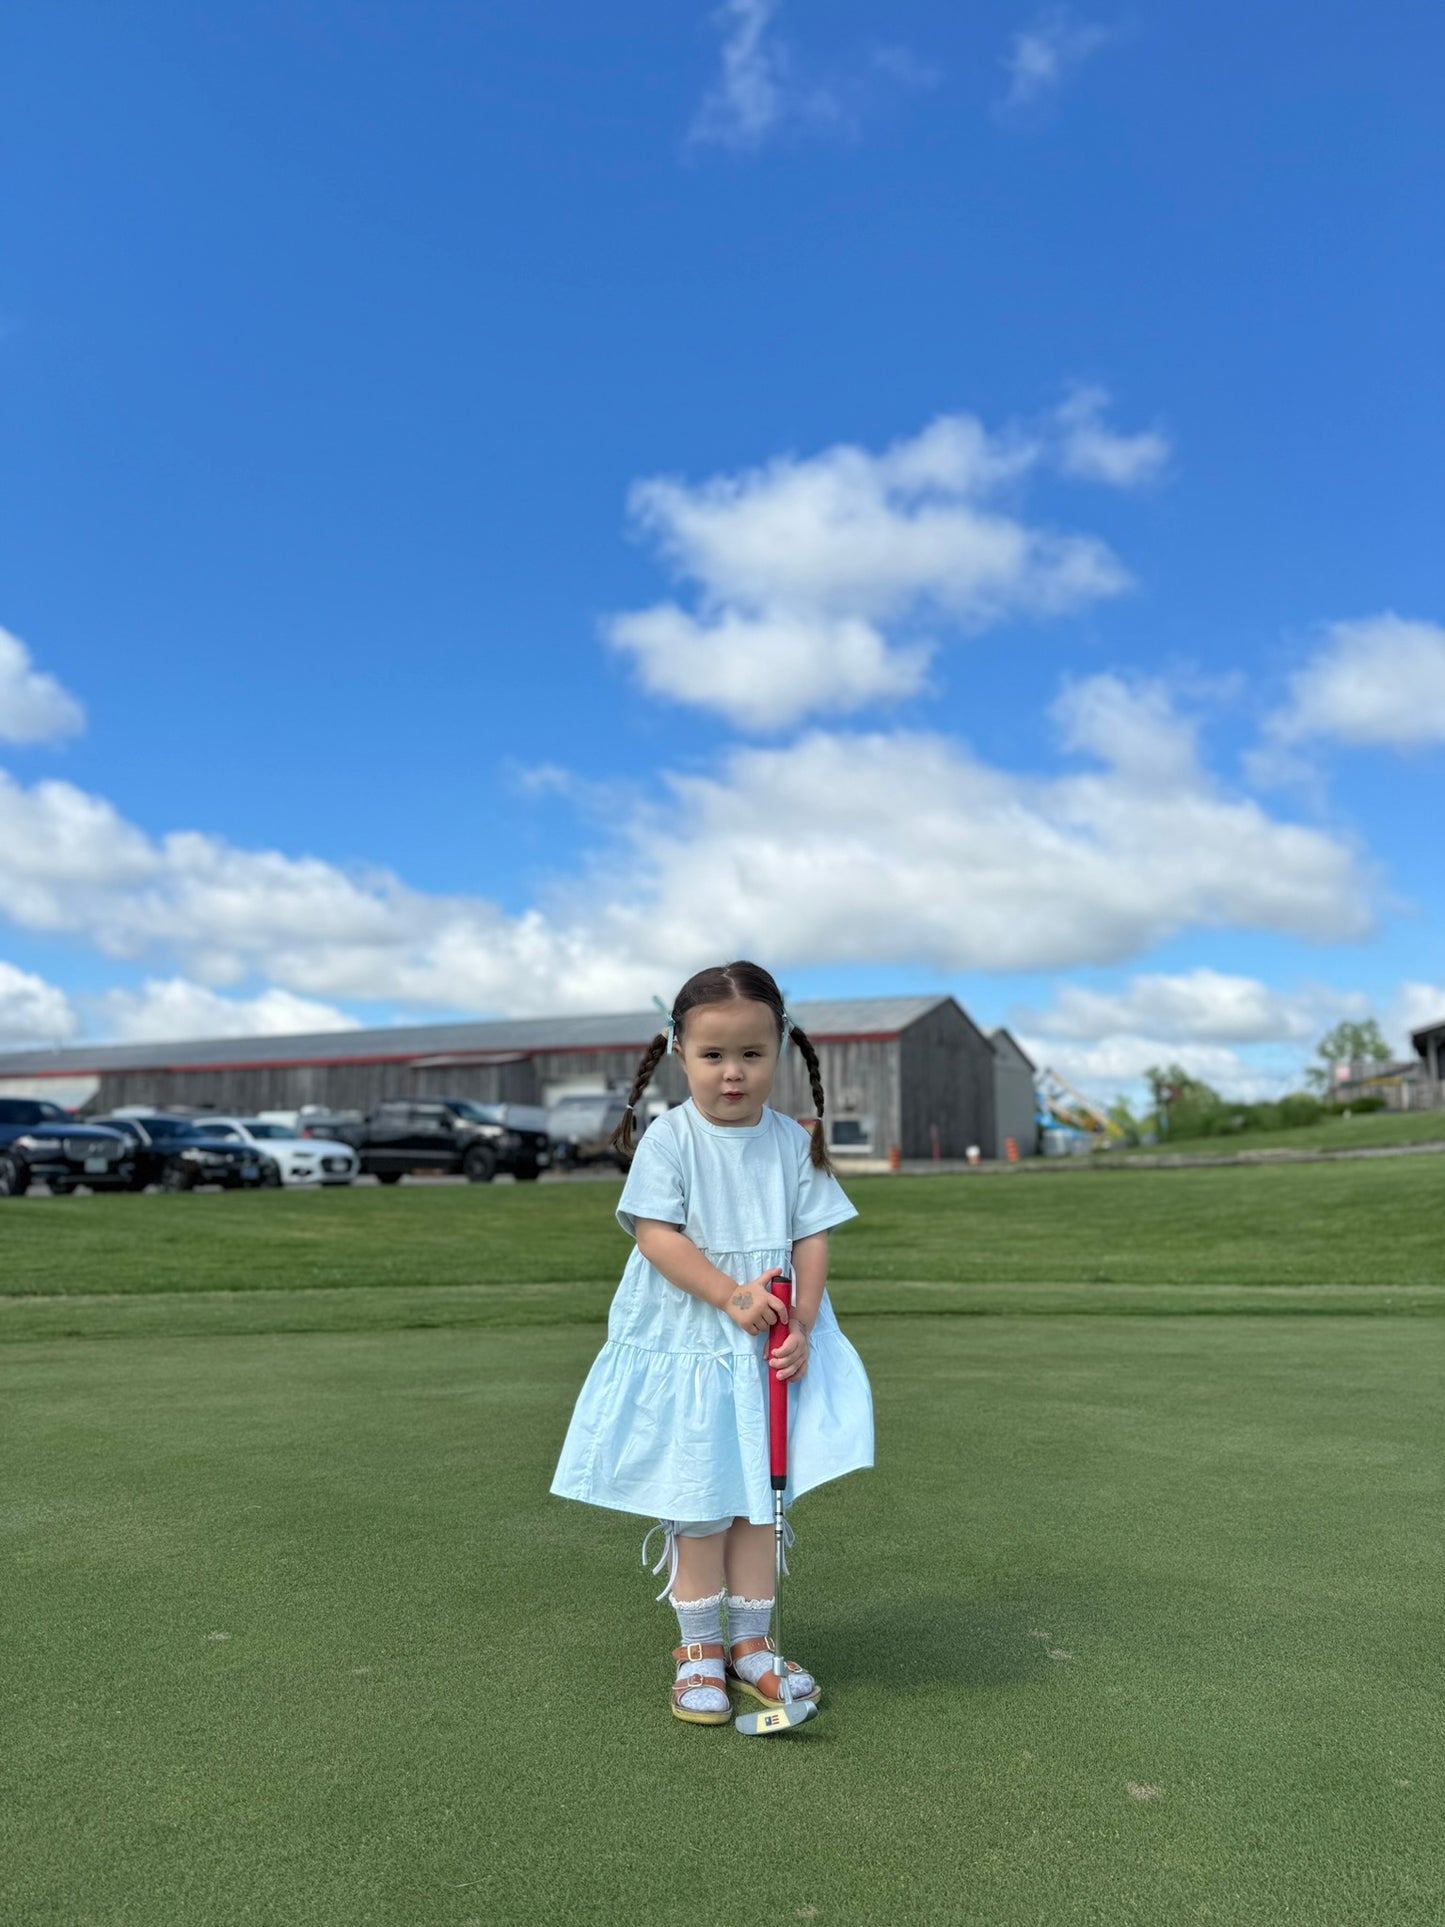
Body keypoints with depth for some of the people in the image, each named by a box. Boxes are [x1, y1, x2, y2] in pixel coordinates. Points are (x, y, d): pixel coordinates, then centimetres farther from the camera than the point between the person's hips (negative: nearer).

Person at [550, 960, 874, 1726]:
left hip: (770, 1346, 3)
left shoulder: (793, 1141, 0)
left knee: (759, 1497, 12)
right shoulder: (669, 1138, -10)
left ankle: (749, 1643, 28)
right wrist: (731, 1295, -23)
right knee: (698, 1505, 7)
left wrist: (801, 1324, -13)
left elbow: (812, 1237, 0)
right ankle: (698, 1650, 24)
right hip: (682, 1346, -3)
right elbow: (654, 1232, -16)